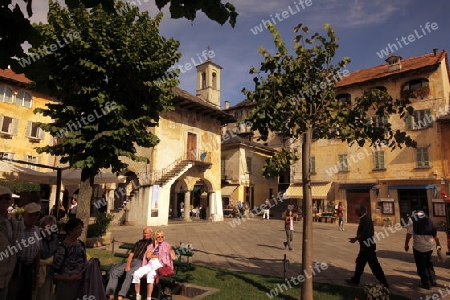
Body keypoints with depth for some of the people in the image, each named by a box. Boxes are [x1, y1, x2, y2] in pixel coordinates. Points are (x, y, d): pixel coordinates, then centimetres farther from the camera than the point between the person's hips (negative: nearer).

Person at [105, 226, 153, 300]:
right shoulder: (139, 242, 25)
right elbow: (131, 255, 15)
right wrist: (127, 265, 1)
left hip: (141, 263, -6)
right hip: (131, 261, 6)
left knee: (130, 273, -34)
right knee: (114, 271, -13)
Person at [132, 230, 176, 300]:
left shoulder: (166, 245, 15)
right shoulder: (150, 246, 22)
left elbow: (173, 257, 6)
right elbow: (148, 256, 6)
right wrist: (154, 247, 3)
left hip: (159, 264, -4)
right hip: (150, 264, 4)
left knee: (150, 275, -36)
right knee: (136, 274, -24)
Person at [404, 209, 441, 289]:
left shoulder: (412, 219, -6)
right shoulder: (428, 220, 9)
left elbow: (409, 234, -10)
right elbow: (435, 234, 10)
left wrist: (406, 244, -1)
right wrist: (438, 245, 19)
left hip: (419, 246, -5)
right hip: (430, 246, 5)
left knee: (421, 266, 9)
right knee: (429, 263, 25)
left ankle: (426, 283, 13)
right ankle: (433, 281, 31)